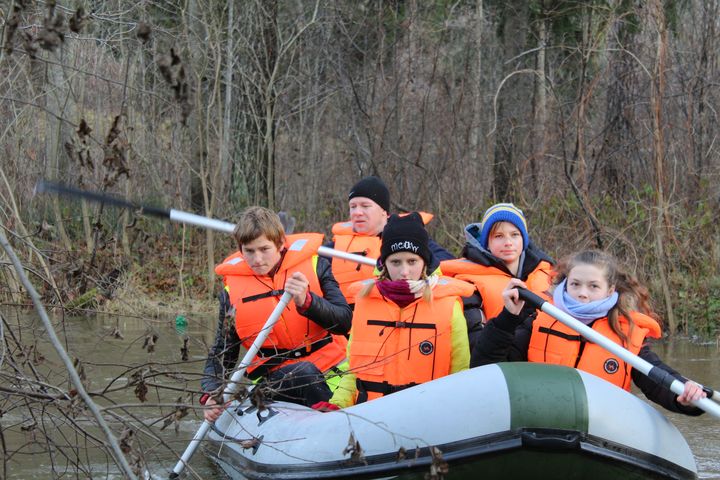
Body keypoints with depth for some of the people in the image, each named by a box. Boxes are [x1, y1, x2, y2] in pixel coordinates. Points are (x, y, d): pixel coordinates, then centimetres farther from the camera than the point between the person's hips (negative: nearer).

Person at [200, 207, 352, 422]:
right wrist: (212, 396, -11)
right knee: (305, 372, -33)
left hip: (331, 366, 1)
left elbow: (344, 321, -8)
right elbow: (221, 354, 7)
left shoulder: (313, 265, 0)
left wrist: (307, 301, -25)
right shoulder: (232, 288, 3)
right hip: (277, 378, -1)